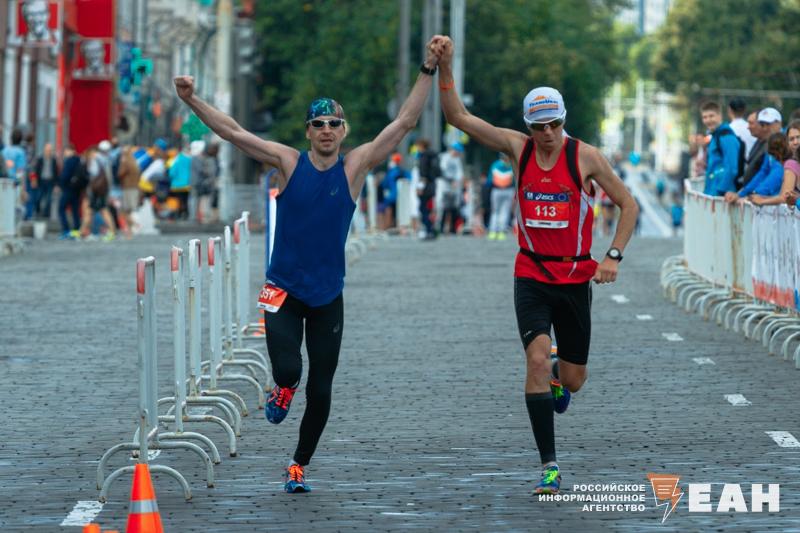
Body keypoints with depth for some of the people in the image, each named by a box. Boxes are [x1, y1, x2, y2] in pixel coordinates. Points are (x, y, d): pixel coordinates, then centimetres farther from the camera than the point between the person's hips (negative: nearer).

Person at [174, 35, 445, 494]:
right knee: (288, 370, -21)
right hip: (283, 291, -1)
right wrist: (193, 101, -18)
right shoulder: (289, 162, -4)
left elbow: (405, 123, -7)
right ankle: (283, 391, 18)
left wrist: (429, 71, -15)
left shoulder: (355, 166, -3)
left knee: (320, 392, 5)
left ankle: (300, 465, 25)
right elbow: (233, 132, -7)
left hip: (328, 296, 1)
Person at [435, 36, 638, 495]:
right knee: (537, 359, -20)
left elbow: (629, 206, 1)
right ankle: (549, 465, -14)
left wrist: (614, 256, -11)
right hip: (532, 276, 0)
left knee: (572, 381, 7)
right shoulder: (518, 148, -2)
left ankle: (557, 378, 49)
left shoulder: (585, 157, -8)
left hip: (576, 277, 0)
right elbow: (458, 116, -5)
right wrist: (445, 68, -17)